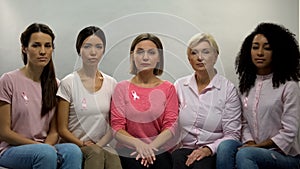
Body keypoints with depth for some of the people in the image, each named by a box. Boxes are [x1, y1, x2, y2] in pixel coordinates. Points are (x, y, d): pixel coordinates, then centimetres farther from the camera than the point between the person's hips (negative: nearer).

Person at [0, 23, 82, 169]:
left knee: (73, 150, -29)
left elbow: (54, 130, 8)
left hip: (47, 146, 4)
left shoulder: (54, 84, 8)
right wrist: (40, 146, -14)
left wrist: (47, 145, -14)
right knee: (46, 153, -36)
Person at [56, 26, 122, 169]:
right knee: (95, 154, -34)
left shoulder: (111, 84, 9)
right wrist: (84, 145, -12)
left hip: (101, 146, 2)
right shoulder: (68, 83, -3)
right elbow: (62, 129, -2)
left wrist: (98, 145, -8)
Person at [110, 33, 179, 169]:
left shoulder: (168, 88, 9)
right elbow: (117, 128, 0)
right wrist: (138, 144, -18)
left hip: (158, 150, 1)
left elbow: (170, 126, 1)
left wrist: (150, 147, -15)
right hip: (128, 151, -1)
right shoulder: (122, 88, 7)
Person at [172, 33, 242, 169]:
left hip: (214, 153, -2)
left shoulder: (228, 89, 0)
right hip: (184, 149, 2)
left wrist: (208, 149, -18)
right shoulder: (179, 86, 10)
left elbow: (232, 135, -2)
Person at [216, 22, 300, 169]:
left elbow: (288, 134, -9)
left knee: (244, 154, -34)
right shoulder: (247, 83, 11)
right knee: (226, 146, -27)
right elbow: (245, 123, 11)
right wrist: (249, 142, -8)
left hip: (285, 155, -5)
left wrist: (256, 146, -13)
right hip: (252, 147, 5)